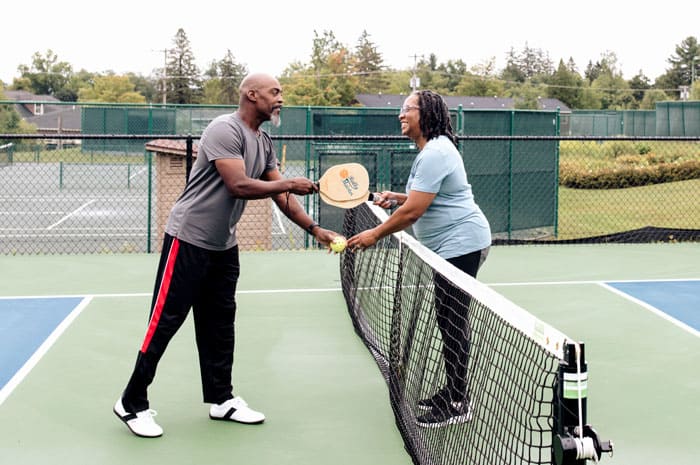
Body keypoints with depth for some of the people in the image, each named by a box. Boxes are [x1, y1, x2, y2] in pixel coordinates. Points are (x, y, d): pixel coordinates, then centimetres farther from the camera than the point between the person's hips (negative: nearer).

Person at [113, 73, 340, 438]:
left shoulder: (264, 142, 10)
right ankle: (132, 404, 7)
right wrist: (290, 184, -20)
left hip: (224, 245, 9)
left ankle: (221, 399, 22)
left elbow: (281, 197, 10)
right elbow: (238, 185, -27)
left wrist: (314, 229, 2)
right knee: (165, 321, -3)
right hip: (188, 240, -9)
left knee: (219, 323, 12)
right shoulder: (225, 129, -17)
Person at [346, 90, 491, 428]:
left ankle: (457, 405, 2)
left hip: (460, 244, -11)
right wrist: (397, 197, 14)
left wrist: (375, 235, -11)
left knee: (452, 322, -6)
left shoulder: (435, 153, -20)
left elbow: (412, 212, -22)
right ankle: (453, 391, 26)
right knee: (449, 320, 15)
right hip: (452, 246, 11)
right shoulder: (432, 150, 15)